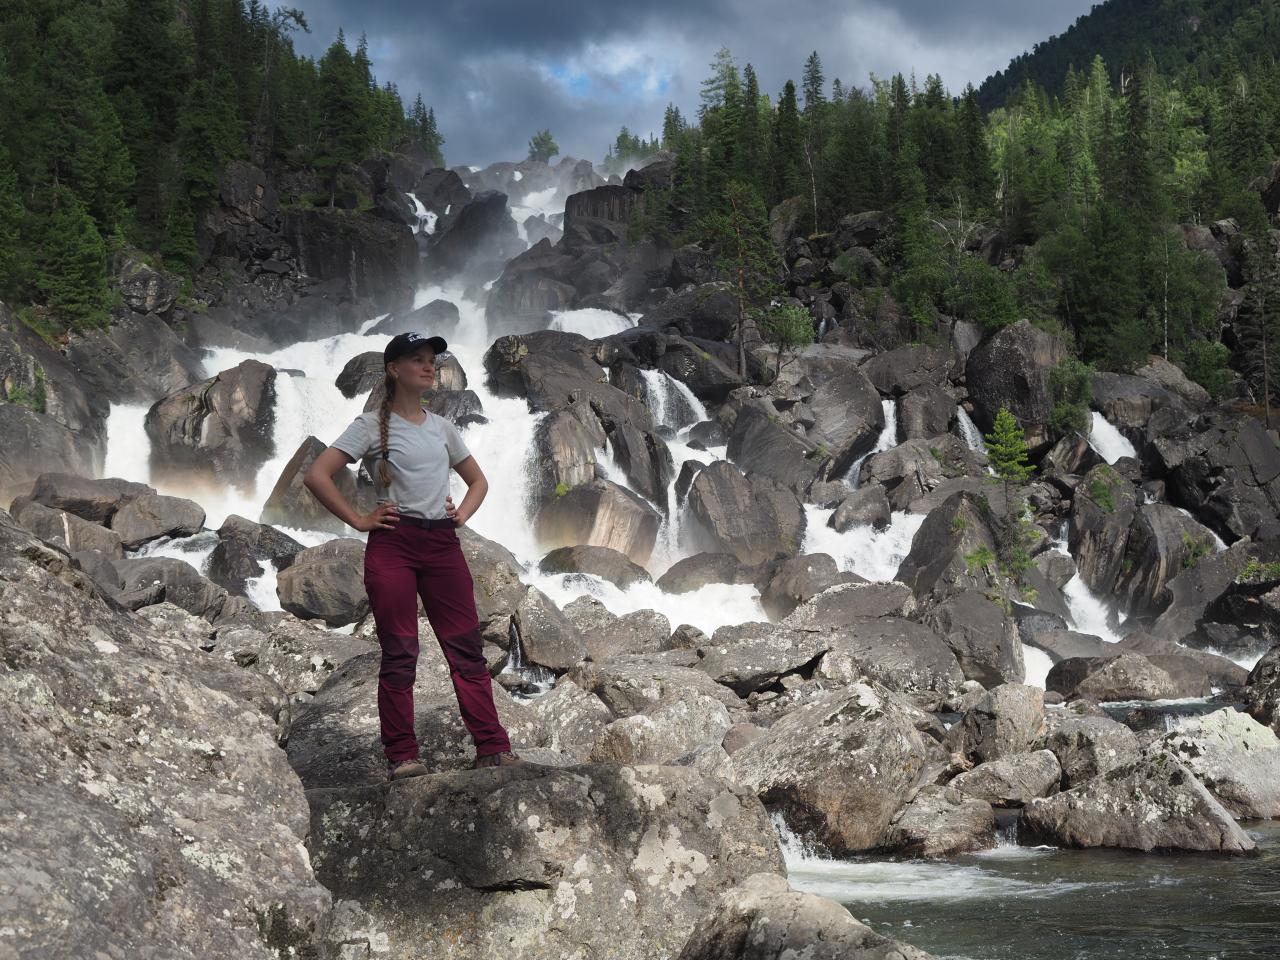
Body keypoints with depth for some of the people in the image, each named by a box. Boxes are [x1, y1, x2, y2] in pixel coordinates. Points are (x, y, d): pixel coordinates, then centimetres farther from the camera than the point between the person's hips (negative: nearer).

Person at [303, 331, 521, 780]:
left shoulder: (441, 427, 14)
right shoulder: (372, 425, -1)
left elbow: (478, 479, 26)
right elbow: (317, 476, -9)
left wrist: (463, 513, 8)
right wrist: (359, 520, -10)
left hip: (443, 544, 5)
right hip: (393, 544, -4)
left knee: (467, 646, 2)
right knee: (399, 653, -1)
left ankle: (492, 747, 5)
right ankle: (401, 756, 6)